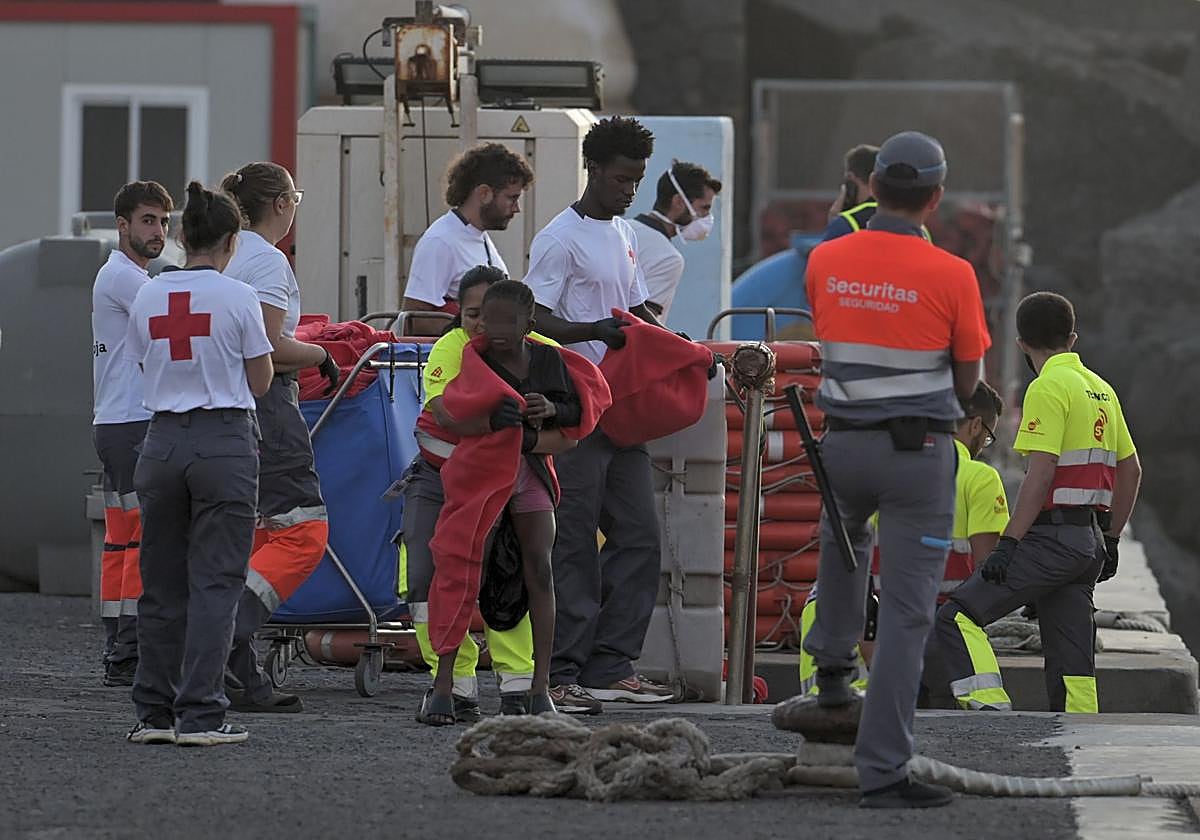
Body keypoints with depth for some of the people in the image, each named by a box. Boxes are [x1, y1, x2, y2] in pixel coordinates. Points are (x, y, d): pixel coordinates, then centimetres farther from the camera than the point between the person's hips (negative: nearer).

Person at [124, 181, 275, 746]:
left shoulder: (148, 298, 5)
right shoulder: (236, 298, -7)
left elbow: (144, 367, 12)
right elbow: (261, 381, 0)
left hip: (163, 440, 4)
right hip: (224, 440, -4)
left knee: (161, 583, 12)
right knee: (215, 583, -1)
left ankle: (154, 714, 15)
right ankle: (199, 715, -6)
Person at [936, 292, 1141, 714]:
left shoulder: (1048, 388, -9)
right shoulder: (1101, 390, 17)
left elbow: (1041, 474, -17)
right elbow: (1131, 471, 22)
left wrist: (1008, 543, -18)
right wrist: (1111, 539, 27)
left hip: (1052, 537, -9)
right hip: (1088, 542, 9)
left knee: (957, 618, -10)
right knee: (1072, 664, 8)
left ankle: (990, 709, -23)